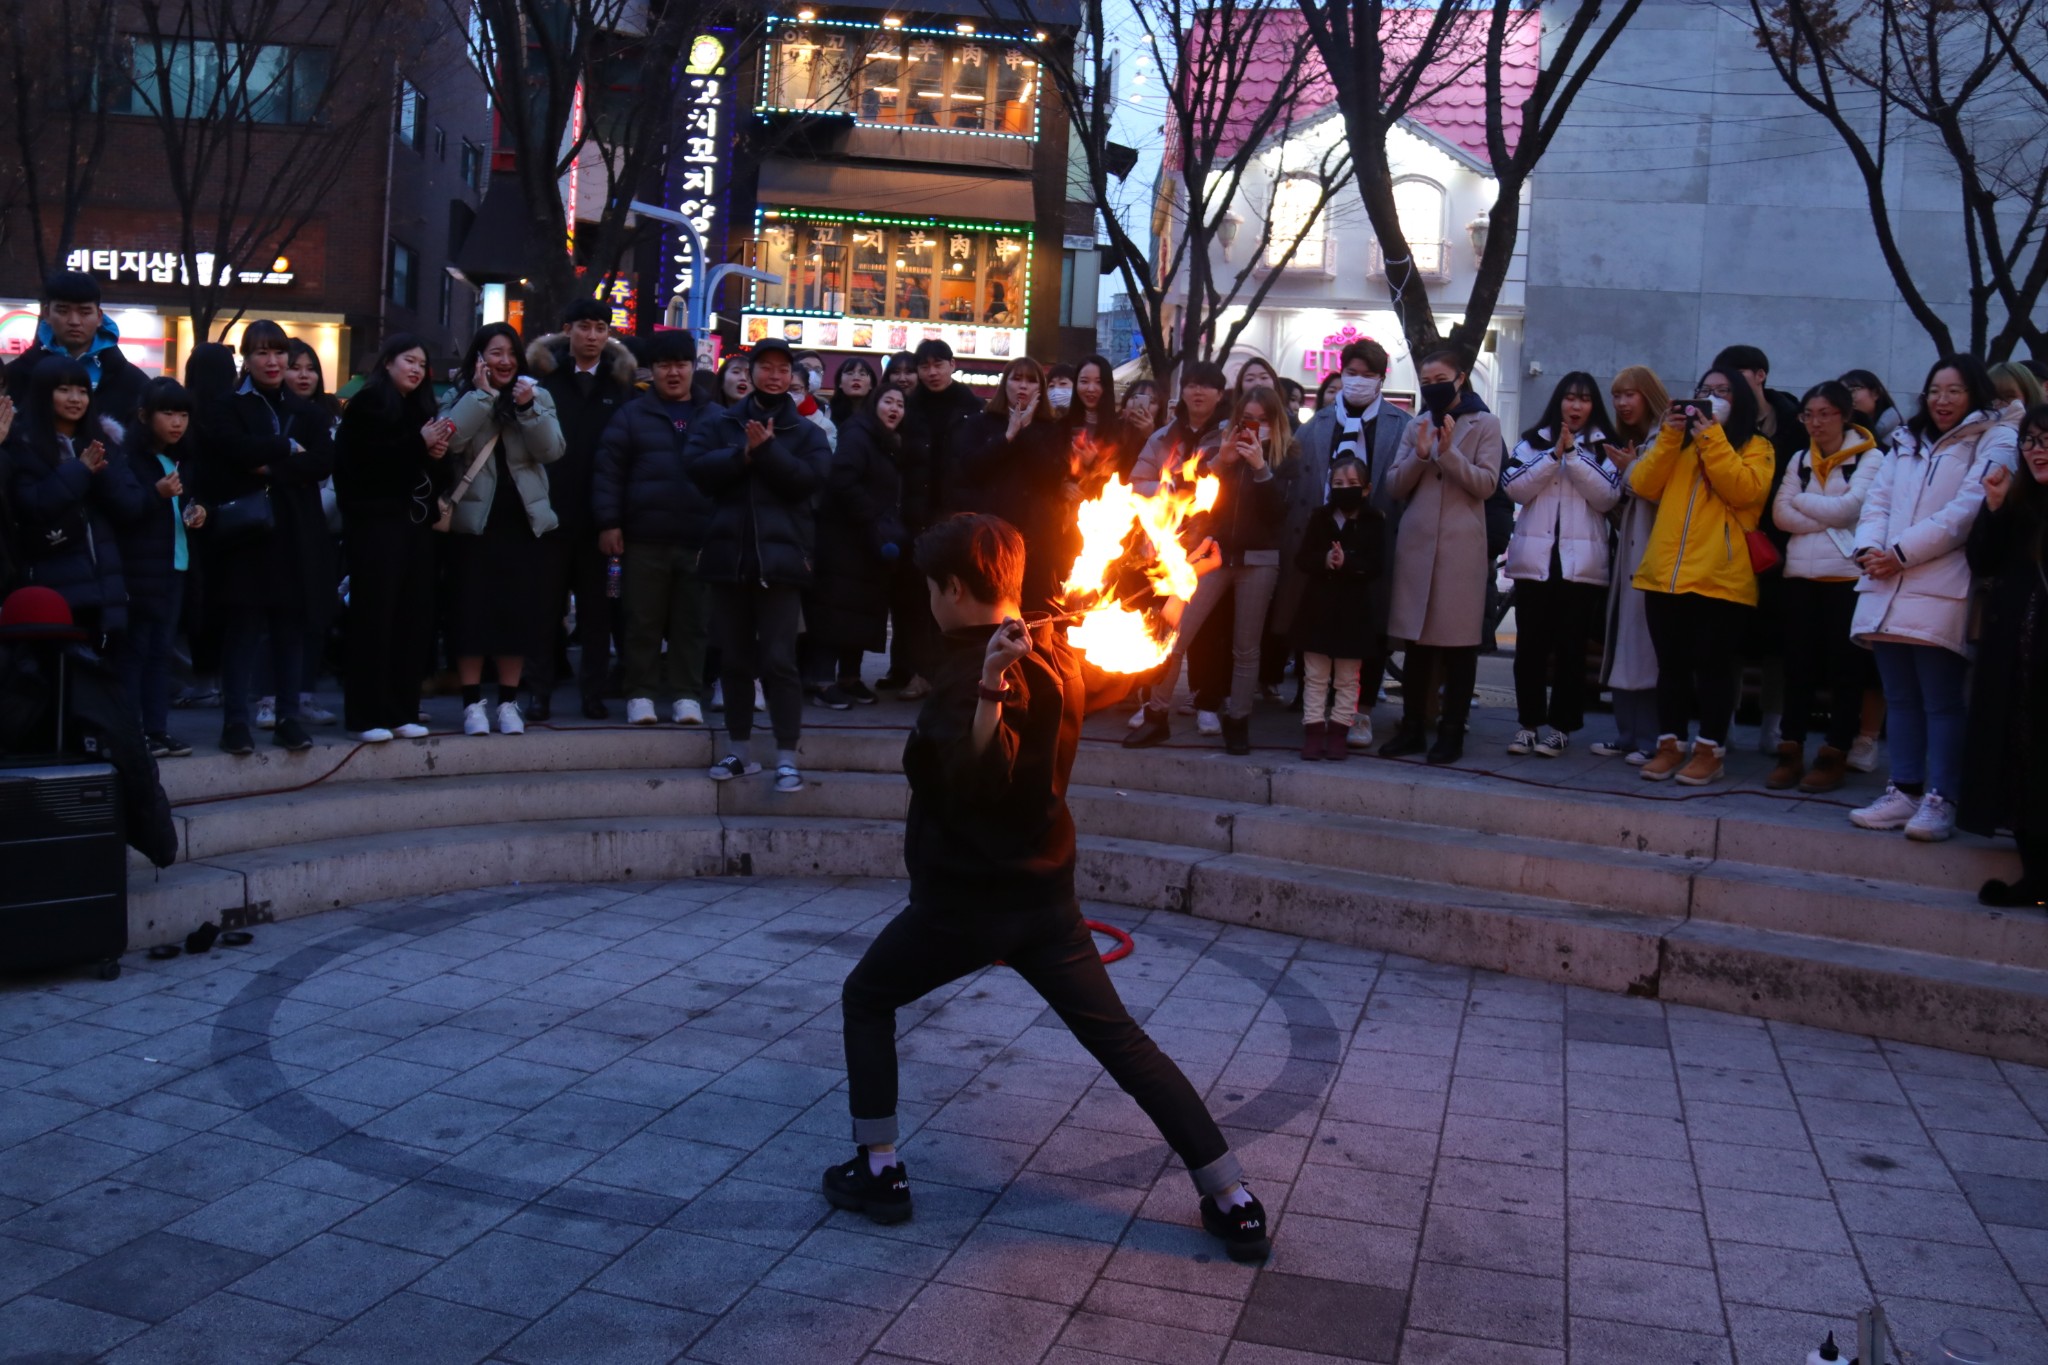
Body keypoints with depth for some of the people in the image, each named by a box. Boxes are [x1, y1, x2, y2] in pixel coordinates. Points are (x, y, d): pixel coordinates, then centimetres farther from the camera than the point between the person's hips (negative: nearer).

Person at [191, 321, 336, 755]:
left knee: (291, 626, 4)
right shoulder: (226, 409, 6)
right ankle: (236, 720, 0)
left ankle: (289, 717, 10)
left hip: (297, 536, 3)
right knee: (243, 626, -3)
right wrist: (288, 449, -5)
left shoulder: (307, 412, 15)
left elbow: (324, 461, -1)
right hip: (246, 533, -3)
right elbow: (237, 448, -14)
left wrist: (273, 468, -11)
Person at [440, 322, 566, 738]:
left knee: (517, 613, 4)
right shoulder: (461, 398, 4)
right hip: (474, 521, -2)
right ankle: (472, 702, 5)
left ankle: (508, 701, 12)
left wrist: (528, 408, -15)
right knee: (472, 612, -2)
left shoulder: (537, 396, 9)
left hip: (523, 521, 2)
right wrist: (482, 393, -13)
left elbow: (552, 450, -4)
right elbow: (451, 440, -16)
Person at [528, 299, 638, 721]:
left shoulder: (620, 380, 7)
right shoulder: (544, 373, 3)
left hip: (597, 512, 1)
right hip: (550, 508, -1)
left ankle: (593, 691, 13)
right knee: (546, 603, 4)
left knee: (596, 605, 7)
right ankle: (539, 691, 10)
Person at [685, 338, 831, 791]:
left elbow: (809, 479, -8)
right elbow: (696, 466, -4)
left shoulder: (807, 432, 8)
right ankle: (740, 750, 20)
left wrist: (766, 450, -14)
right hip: (729, 552, 3)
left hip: (780, 555, -2)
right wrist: (744, 454, -14)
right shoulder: (719, 422, 11)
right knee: (734, 657, 9)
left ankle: (787, 756, -4)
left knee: (778, 659, -7)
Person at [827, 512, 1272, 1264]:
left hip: (964, 900, -6)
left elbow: (975, 780, -32)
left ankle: (879, 1171, 18)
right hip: (1047, 894, 7)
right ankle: (1234, 1202, 4)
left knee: (866, 999, 18)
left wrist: (989, 692, -43)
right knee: (1119, 1037, 7)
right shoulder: (1051, 656, 4)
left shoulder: (970, 674, -19)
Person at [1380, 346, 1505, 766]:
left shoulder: (1485, 424, 3)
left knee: (1459, 641, -1)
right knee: (1416, 639, 6)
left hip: (1461, 545, -3)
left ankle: (1452, 732, 5)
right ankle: (1412, 728, 12)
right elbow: (1396, 485, 7)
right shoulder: (1416, 425, 12)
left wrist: (1449, 451, -15)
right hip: (1416, 542, 3)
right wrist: (1420, 454, -9)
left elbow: (1486, 484, -4)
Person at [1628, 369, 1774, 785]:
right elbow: (1643, 485, 4)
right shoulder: (1678, 441, 18)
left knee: (1712, 665, -1)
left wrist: (1712, 438, -13)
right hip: (1665, 574, 4)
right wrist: (1668, 436, -6)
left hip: (1721, 577, -4)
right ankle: (1670, 745, 14)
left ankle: (1710, 751, 5)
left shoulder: (1755, 446, 6)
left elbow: (1745, 490, -13)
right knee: (1671, 665, 8)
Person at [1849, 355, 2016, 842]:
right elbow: (1877, 501, 14)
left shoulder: (1993, 442, 2)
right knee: (1900, 699, 8)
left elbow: (1967, 510, -10)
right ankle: (1903, 792, 13)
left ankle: (1939, 801, -4)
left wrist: (1902, 552, -13)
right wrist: (1869, 548, -5)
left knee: (1941, 702, -6)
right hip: (1887, 590, 6)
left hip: (1941, 593, -6)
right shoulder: (1907, 441, 22)